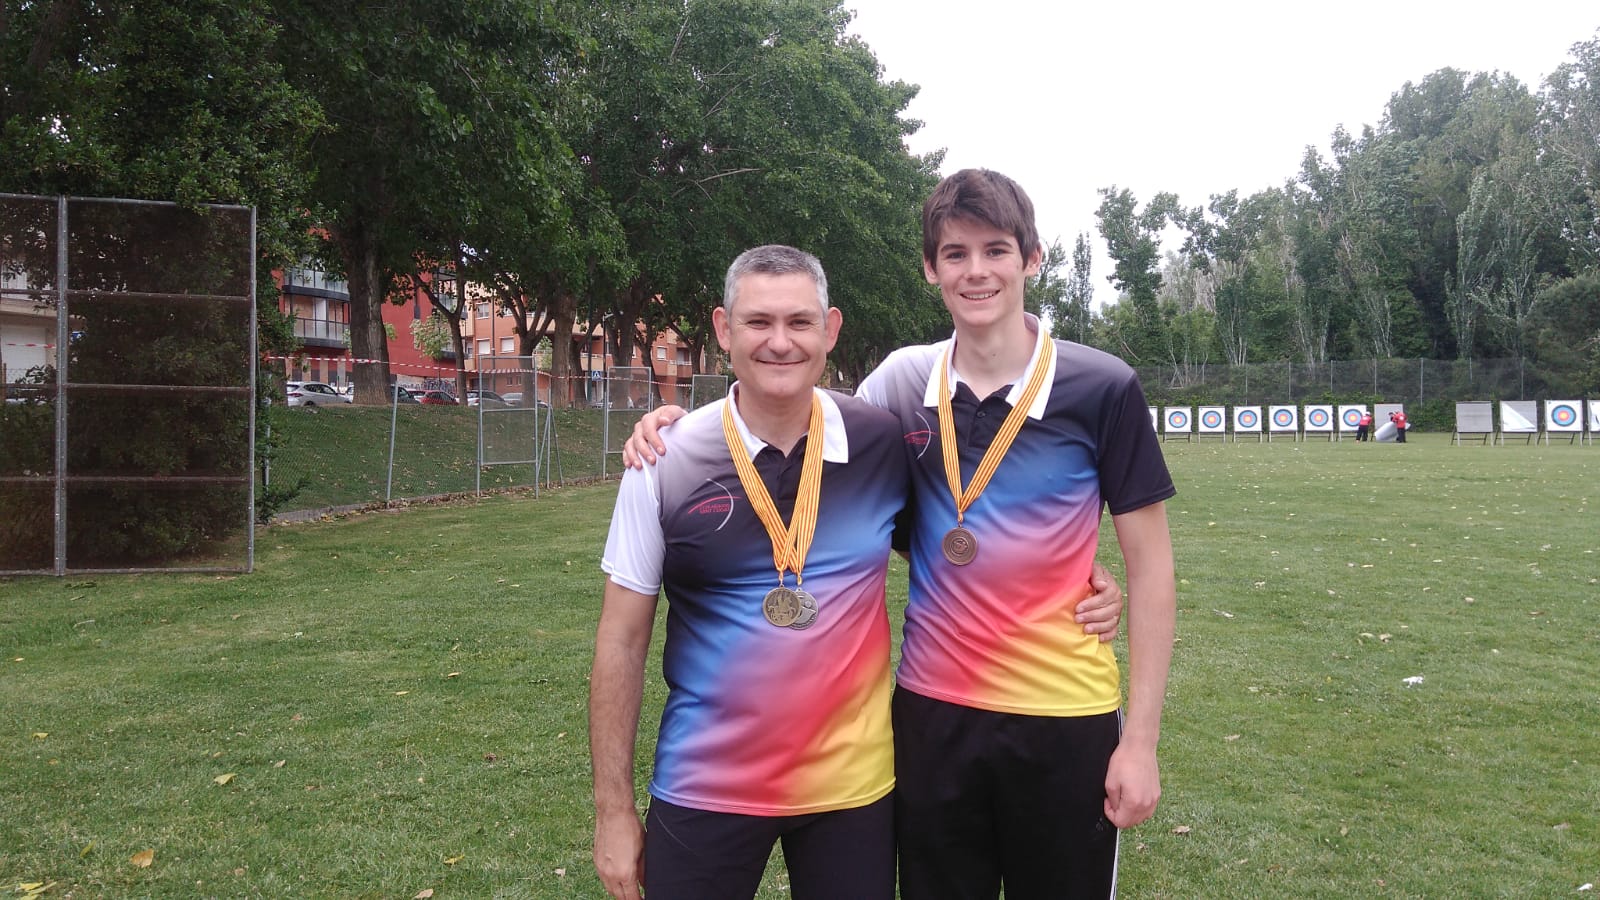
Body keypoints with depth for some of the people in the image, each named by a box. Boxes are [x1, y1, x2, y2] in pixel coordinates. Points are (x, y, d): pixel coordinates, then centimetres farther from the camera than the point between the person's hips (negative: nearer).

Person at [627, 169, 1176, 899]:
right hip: (932, 710, 3)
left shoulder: (1102, 388, -8)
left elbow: (1150, 566, -5)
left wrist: (1140, 738, -7)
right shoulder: (903, 381, -1)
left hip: (1065, 719, -2)